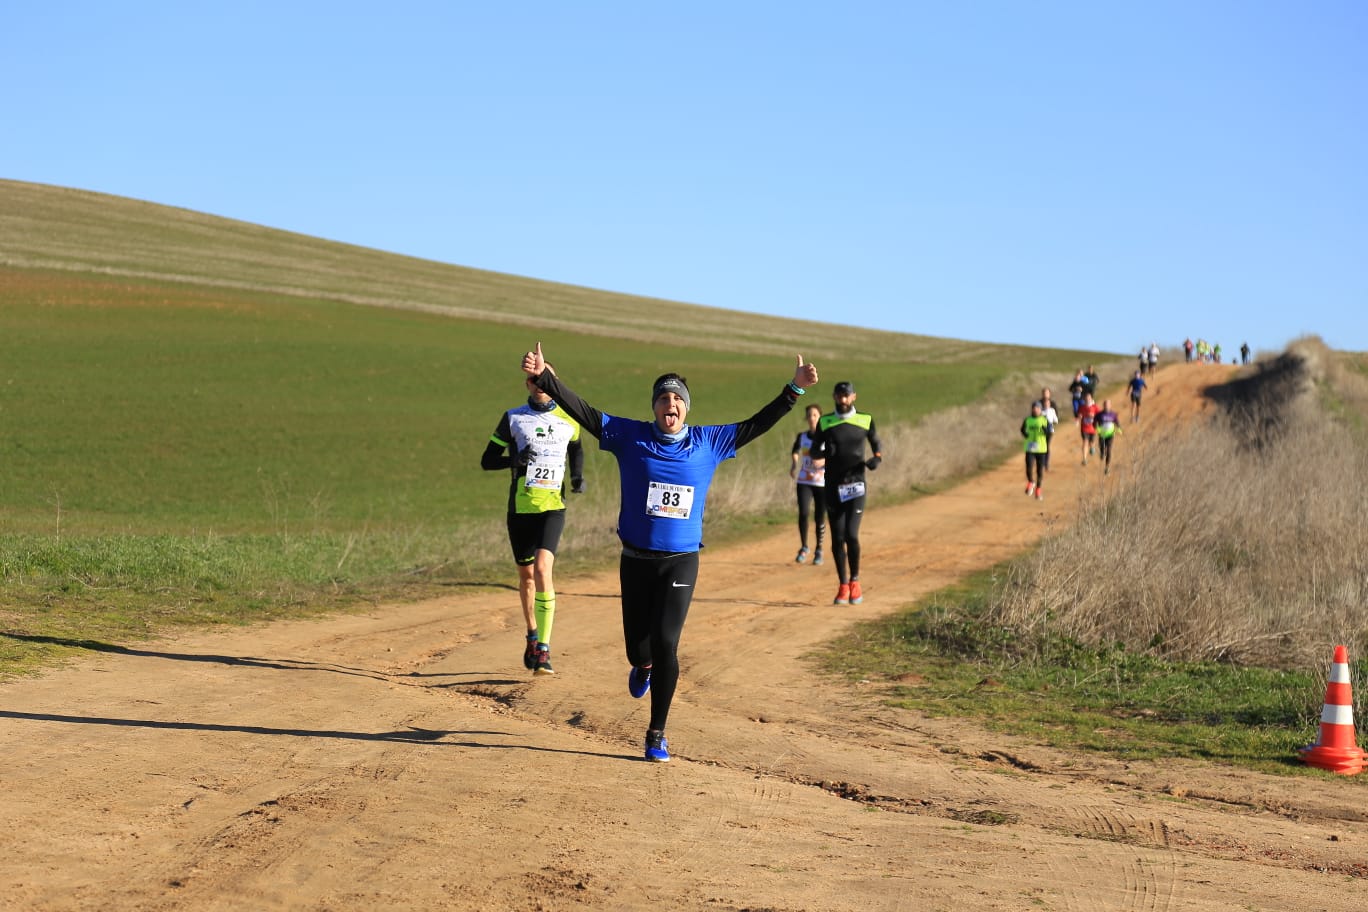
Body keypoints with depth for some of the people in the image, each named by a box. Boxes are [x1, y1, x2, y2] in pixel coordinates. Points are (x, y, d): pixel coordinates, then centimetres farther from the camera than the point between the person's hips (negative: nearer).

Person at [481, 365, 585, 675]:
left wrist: (578, 476, 7)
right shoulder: (513, 418, 4)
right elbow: (487, 460, 3)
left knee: (543, 568, -20)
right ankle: (532, 636, 36)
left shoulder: (568, 419, 7)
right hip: (520, 507, 2)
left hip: (553, 506, -2)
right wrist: (514, 459, -16)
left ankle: (543, 649, -19)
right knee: (526, 575, 12)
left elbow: (576, 450, 26)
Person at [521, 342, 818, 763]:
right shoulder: (630, 436, -1)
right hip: (636, 560, 1)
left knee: (665, 644, -10)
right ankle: (643, 666, 47)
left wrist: (794, 389, 3)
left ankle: (657, 734, 3)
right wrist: (544, 377, -13)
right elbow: (582, 411, -3)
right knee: (638, 646, 7)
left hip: (681, 562, 0)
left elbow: (756, 425, 8)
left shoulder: (709, 442, 3)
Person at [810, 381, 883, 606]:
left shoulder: (865, 421, 4)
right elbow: (815, 450, 7)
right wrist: (820, 455, -17)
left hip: (855, 485, -2)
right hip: (832, 486, 2)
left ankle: (854, 582, 5)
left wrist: (877, 457, -7)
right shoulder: (825, 423, 5)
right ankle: (843, 586, 15)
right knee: (837, 538, 3)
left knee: (851, 535, -13)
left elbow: (877, 444, 14)